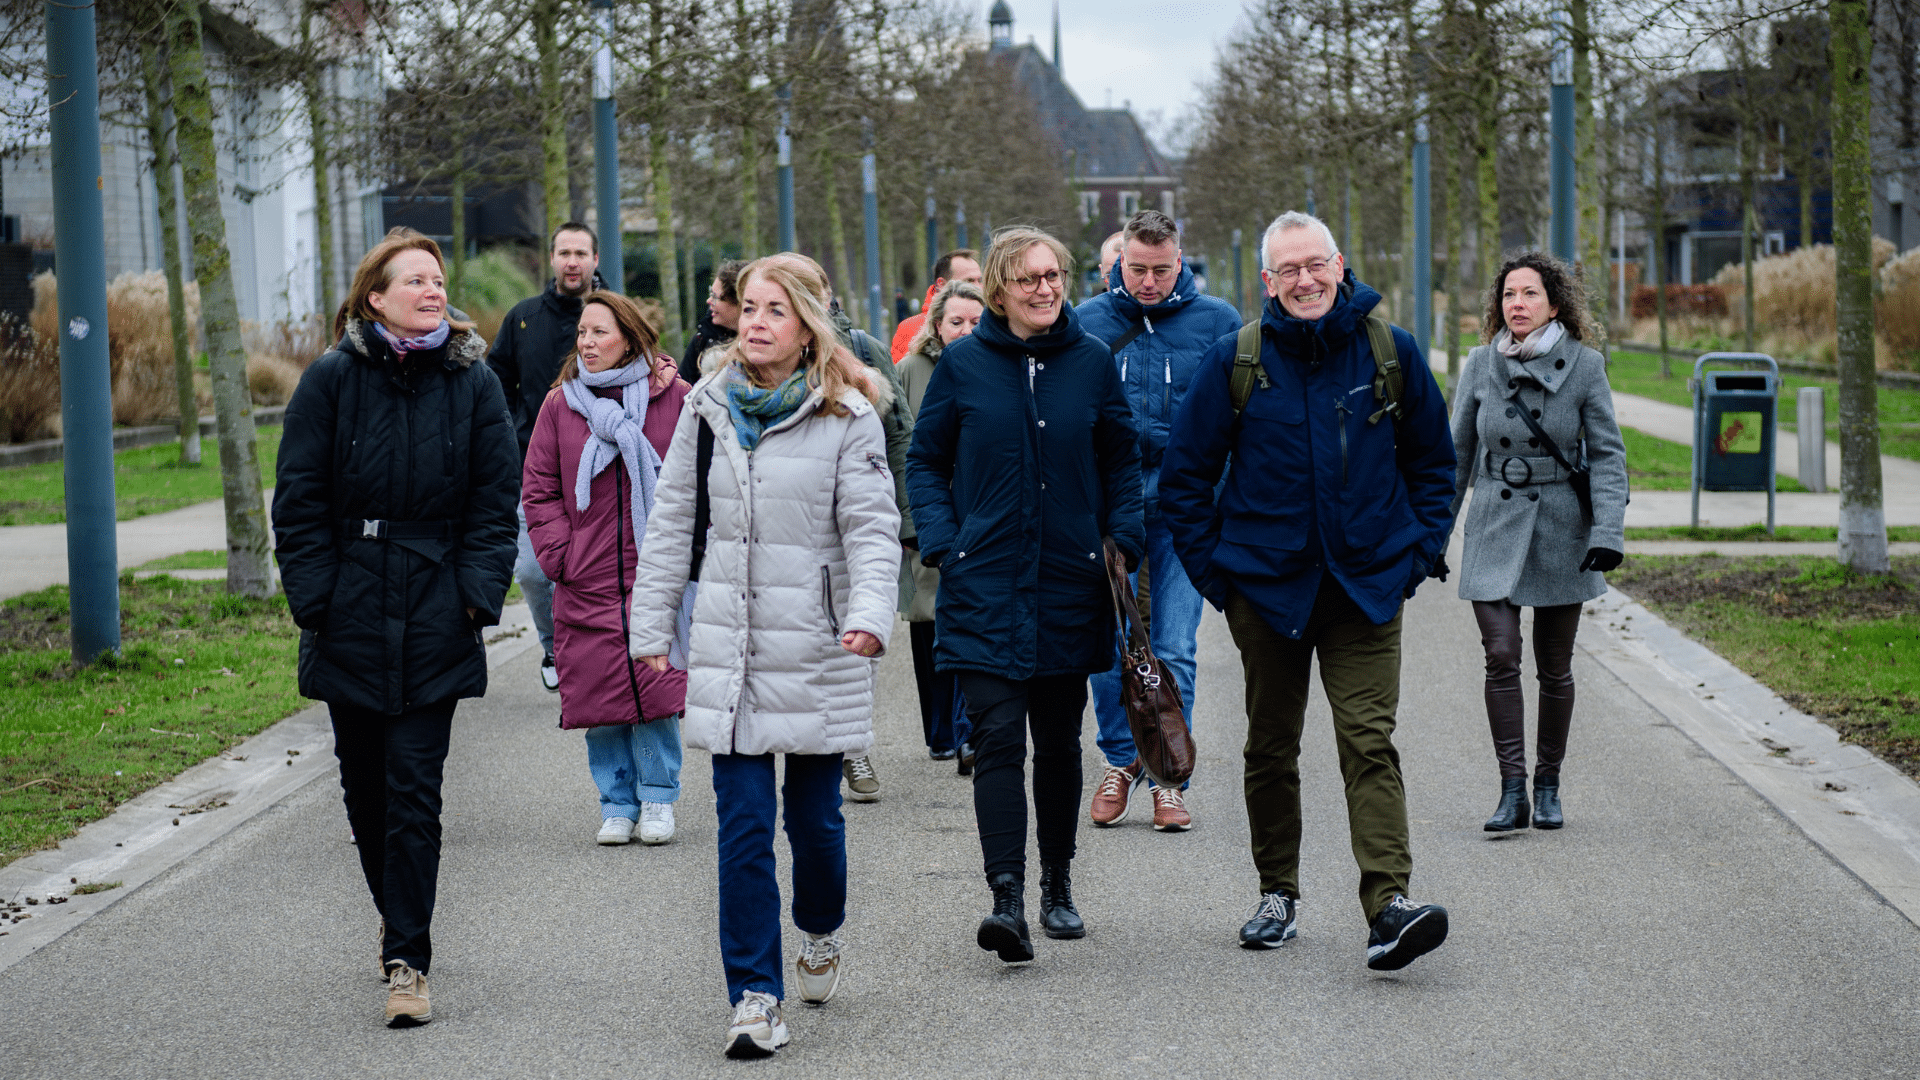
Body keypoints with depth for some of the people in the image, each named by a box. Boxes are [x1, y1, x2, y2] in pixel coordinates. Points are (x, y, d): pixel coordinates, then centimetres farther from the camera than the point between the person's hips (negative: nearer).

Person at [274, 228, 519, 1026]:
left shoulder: (473, 384, 2)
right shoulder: (331, 381, -1)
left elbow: (496, 501, 3)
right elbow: (299, 502, 1)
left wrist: (477, 594, -6)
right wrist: (316, 598, -6)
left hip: (434, 623, -1)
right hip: (351, 619, 1)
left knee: (414, 789, -5)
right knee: (365, 781, 12)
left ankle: (407, 960, -2)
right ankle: (399, 914, 34)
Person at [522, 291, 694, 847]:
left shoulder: (674, 398, -1)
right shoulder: (560, 404, 4)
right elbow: (538, 490, 9)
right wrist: (560, 555, -1)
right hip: (586, 582, 2)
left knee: (657, 689, -3)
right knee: (599, 693, 3)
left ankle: (657, 800, 12)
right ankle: (617, 804, 16)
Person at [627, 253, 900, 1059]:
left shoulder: (846, 416, -3)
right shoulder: (707, 407, 6)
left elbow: (872, 527, -7)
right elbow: (670, 520, 12)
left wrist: (871, 614, -23)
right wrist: (650, 627, 10)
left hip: (817, 649, -2)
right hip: (729, 649, 2)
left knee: (814, 814, 9)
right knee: (743, 825, -3)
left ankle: (821, 933, 39)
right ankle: (755, 995, 2)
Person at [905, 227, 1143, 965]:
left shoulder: (1092, 362, 4)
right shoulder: (962, 364, 0)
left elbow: (1122, 460, 12)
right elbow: (925, 462, 6)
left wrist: (1123, 541, -1)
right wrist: (942, 544, -7)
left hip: (1069, 586, 2)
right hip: (985, 586, -2)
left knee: (1058, 740, 12)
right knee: (998, 737, -12)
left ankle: (1056, 888, 26)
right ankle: (1006, 897, -16)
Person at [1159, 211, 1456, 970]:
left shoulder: (1390, 351, 1)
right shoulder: (1235, 360, -1)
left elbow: (1433, 462, 13)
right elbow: (1184, 475, 6)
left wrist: (1419, 552, 4)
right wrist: (1215, 572, 0)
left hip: (1367, 586, -1)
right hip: (1266, 587, 1)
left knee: (1369, 740, -11)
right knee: (1271, 747, 11)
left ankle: (1389, 907, -19)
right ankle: (1277, 894, 26)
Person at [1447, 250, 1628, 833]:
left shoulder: (1584, 365, -4)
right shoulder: (1481, 364, 1)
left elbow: (1607, 453, -3)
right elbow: (1457, 452, 9)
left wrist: (1608, 531, -14)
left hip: (1561, 529, -1)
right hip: (1495, 528, 1)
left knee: (1554, 667, 7)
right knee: (1501, 658, -11)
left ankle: (1548, 786, 22)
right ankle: (1512, 790, -7)